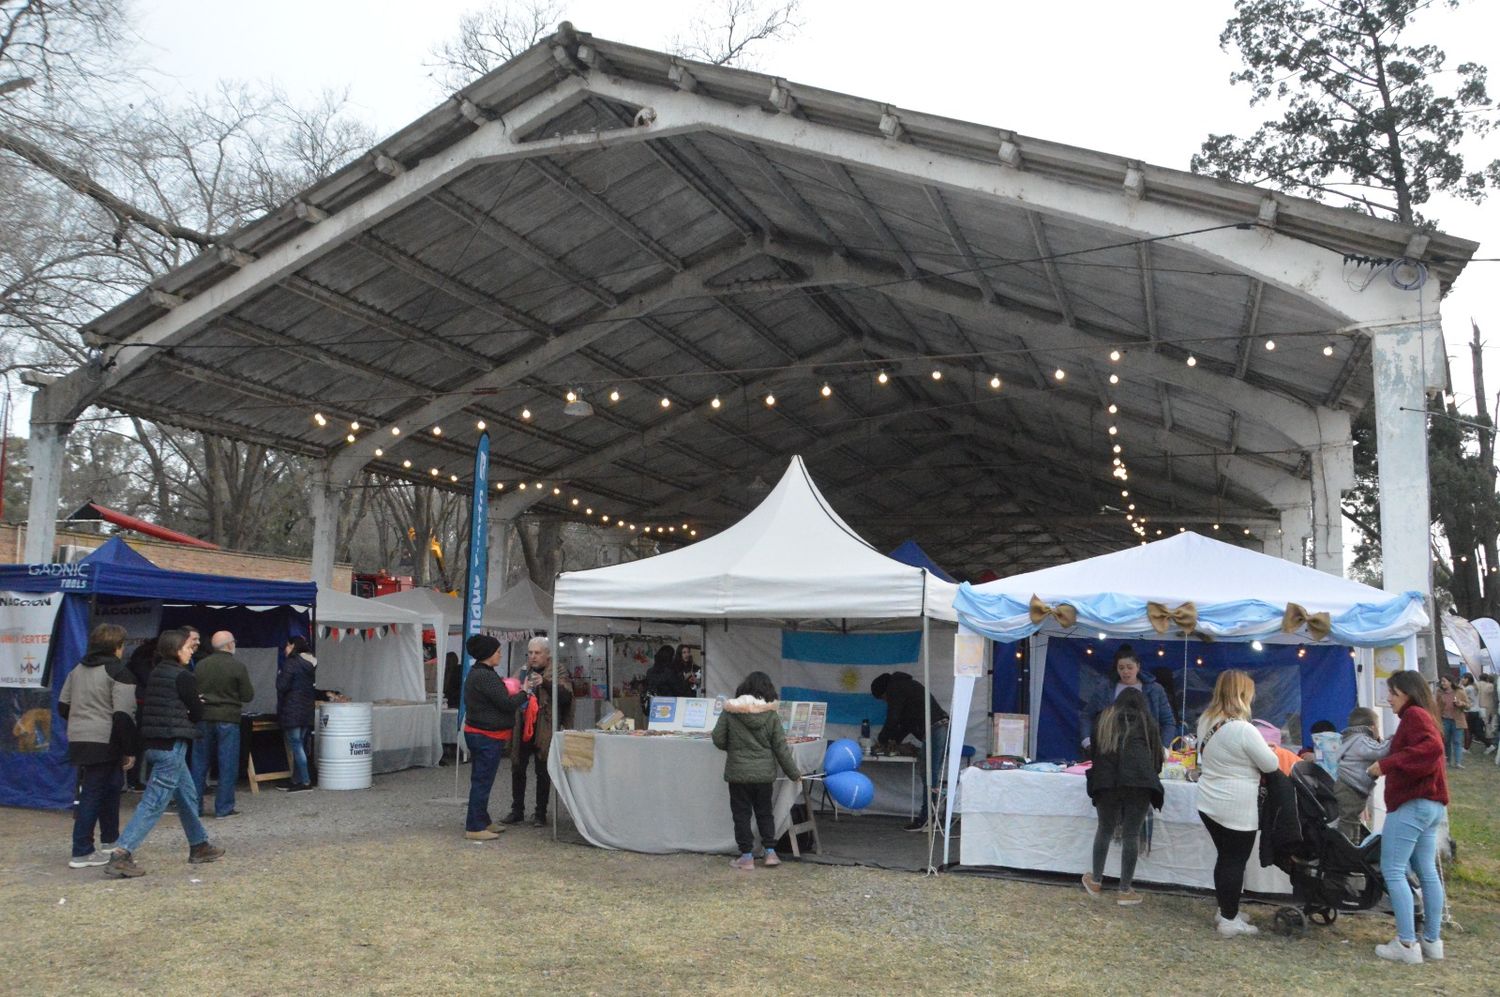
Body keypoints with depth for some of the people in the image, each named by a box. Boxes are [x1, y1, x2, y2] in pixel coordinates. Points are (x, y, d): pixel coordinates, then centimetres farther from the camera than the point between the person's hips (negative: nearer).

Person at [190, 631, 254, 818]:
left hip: (204, 719, 4)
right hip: (228, 719, -4)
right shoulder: (238, 666, -10)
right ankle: (223, 808, 4)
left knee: (199, 763, 13)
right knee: (227, 765, 3)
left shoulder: (201, 665, 2)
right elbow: (248, 696, -6)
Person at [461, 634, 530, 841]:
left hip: (479, 735, 11)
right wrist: (525, 692, -4)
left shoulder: (478, 673, 13)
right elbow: (507, 703, -19)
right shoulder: (485, 676, -20)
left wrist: (522, 687, 8)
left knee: (482, 780, 17)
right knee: (482, 781, -5)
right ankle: (474, 828, 0)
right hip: (487, 736, -11)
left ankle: (482, 821, 27)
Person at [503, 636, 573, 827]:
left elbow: (566, 695, -17)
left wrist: (545, 682, -28)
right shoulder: (522, 672, 12)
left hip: (544, 731, -5)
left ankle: (540, 813, 12)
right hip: (521, 729, 5)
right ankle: (517, 810, 21)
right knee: (517, 770, 9)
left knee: (543, 772, 3)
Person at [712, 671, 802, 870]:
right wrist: (794, 773, 8)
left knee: (741, 814, 8)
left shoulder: (730, 711, -8)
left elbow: (718, 740, -3)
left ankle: (746, 857, 10)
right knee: (764, 812, 18)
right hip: (764, 772, 2)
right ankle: (770, 852, 17)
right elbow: (781, 747, -2)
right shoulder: (771, 714, -4)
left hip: (738, 772, -2)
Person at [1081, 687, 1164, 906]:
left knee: (1105, 830, 15)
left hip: (1106, 780, 2)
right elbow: (1157, 752, 24)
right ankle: (1126, 891, 7)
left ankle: (1096, 882, 24)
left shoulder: (1105, 718, 22)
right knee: (1131, 835, 3)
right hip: (1139, 781, -2)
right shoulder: (1148, 721, 18)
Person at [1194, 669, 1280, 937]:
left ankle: (1225, 911, 29)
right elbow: (1270, 765, -11)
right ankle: (1229, 921, 12)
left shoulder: (1205, 722, 3)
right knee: (1235, 862, 4)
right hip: (1236, 808, -7)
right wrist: (1266, 749, 10)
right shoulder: (1243, 729, -22)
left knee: (1225, 857, 19)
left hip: (1209, 803, 7)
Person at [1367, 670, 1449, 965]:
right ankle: (1432, 940, 17)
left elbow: (1431, 747, -26)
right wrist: (1387, 765, 5)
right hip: (1431, 804, 10)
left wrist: (1386, 764, -27)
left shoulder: (1414, 714, -11)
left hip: (1411, 805, -10)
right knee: (1427, 872, 12)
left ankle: (1406, 944, -8)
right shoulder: (1423, 717, 20)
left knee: (1393, 870, -8)